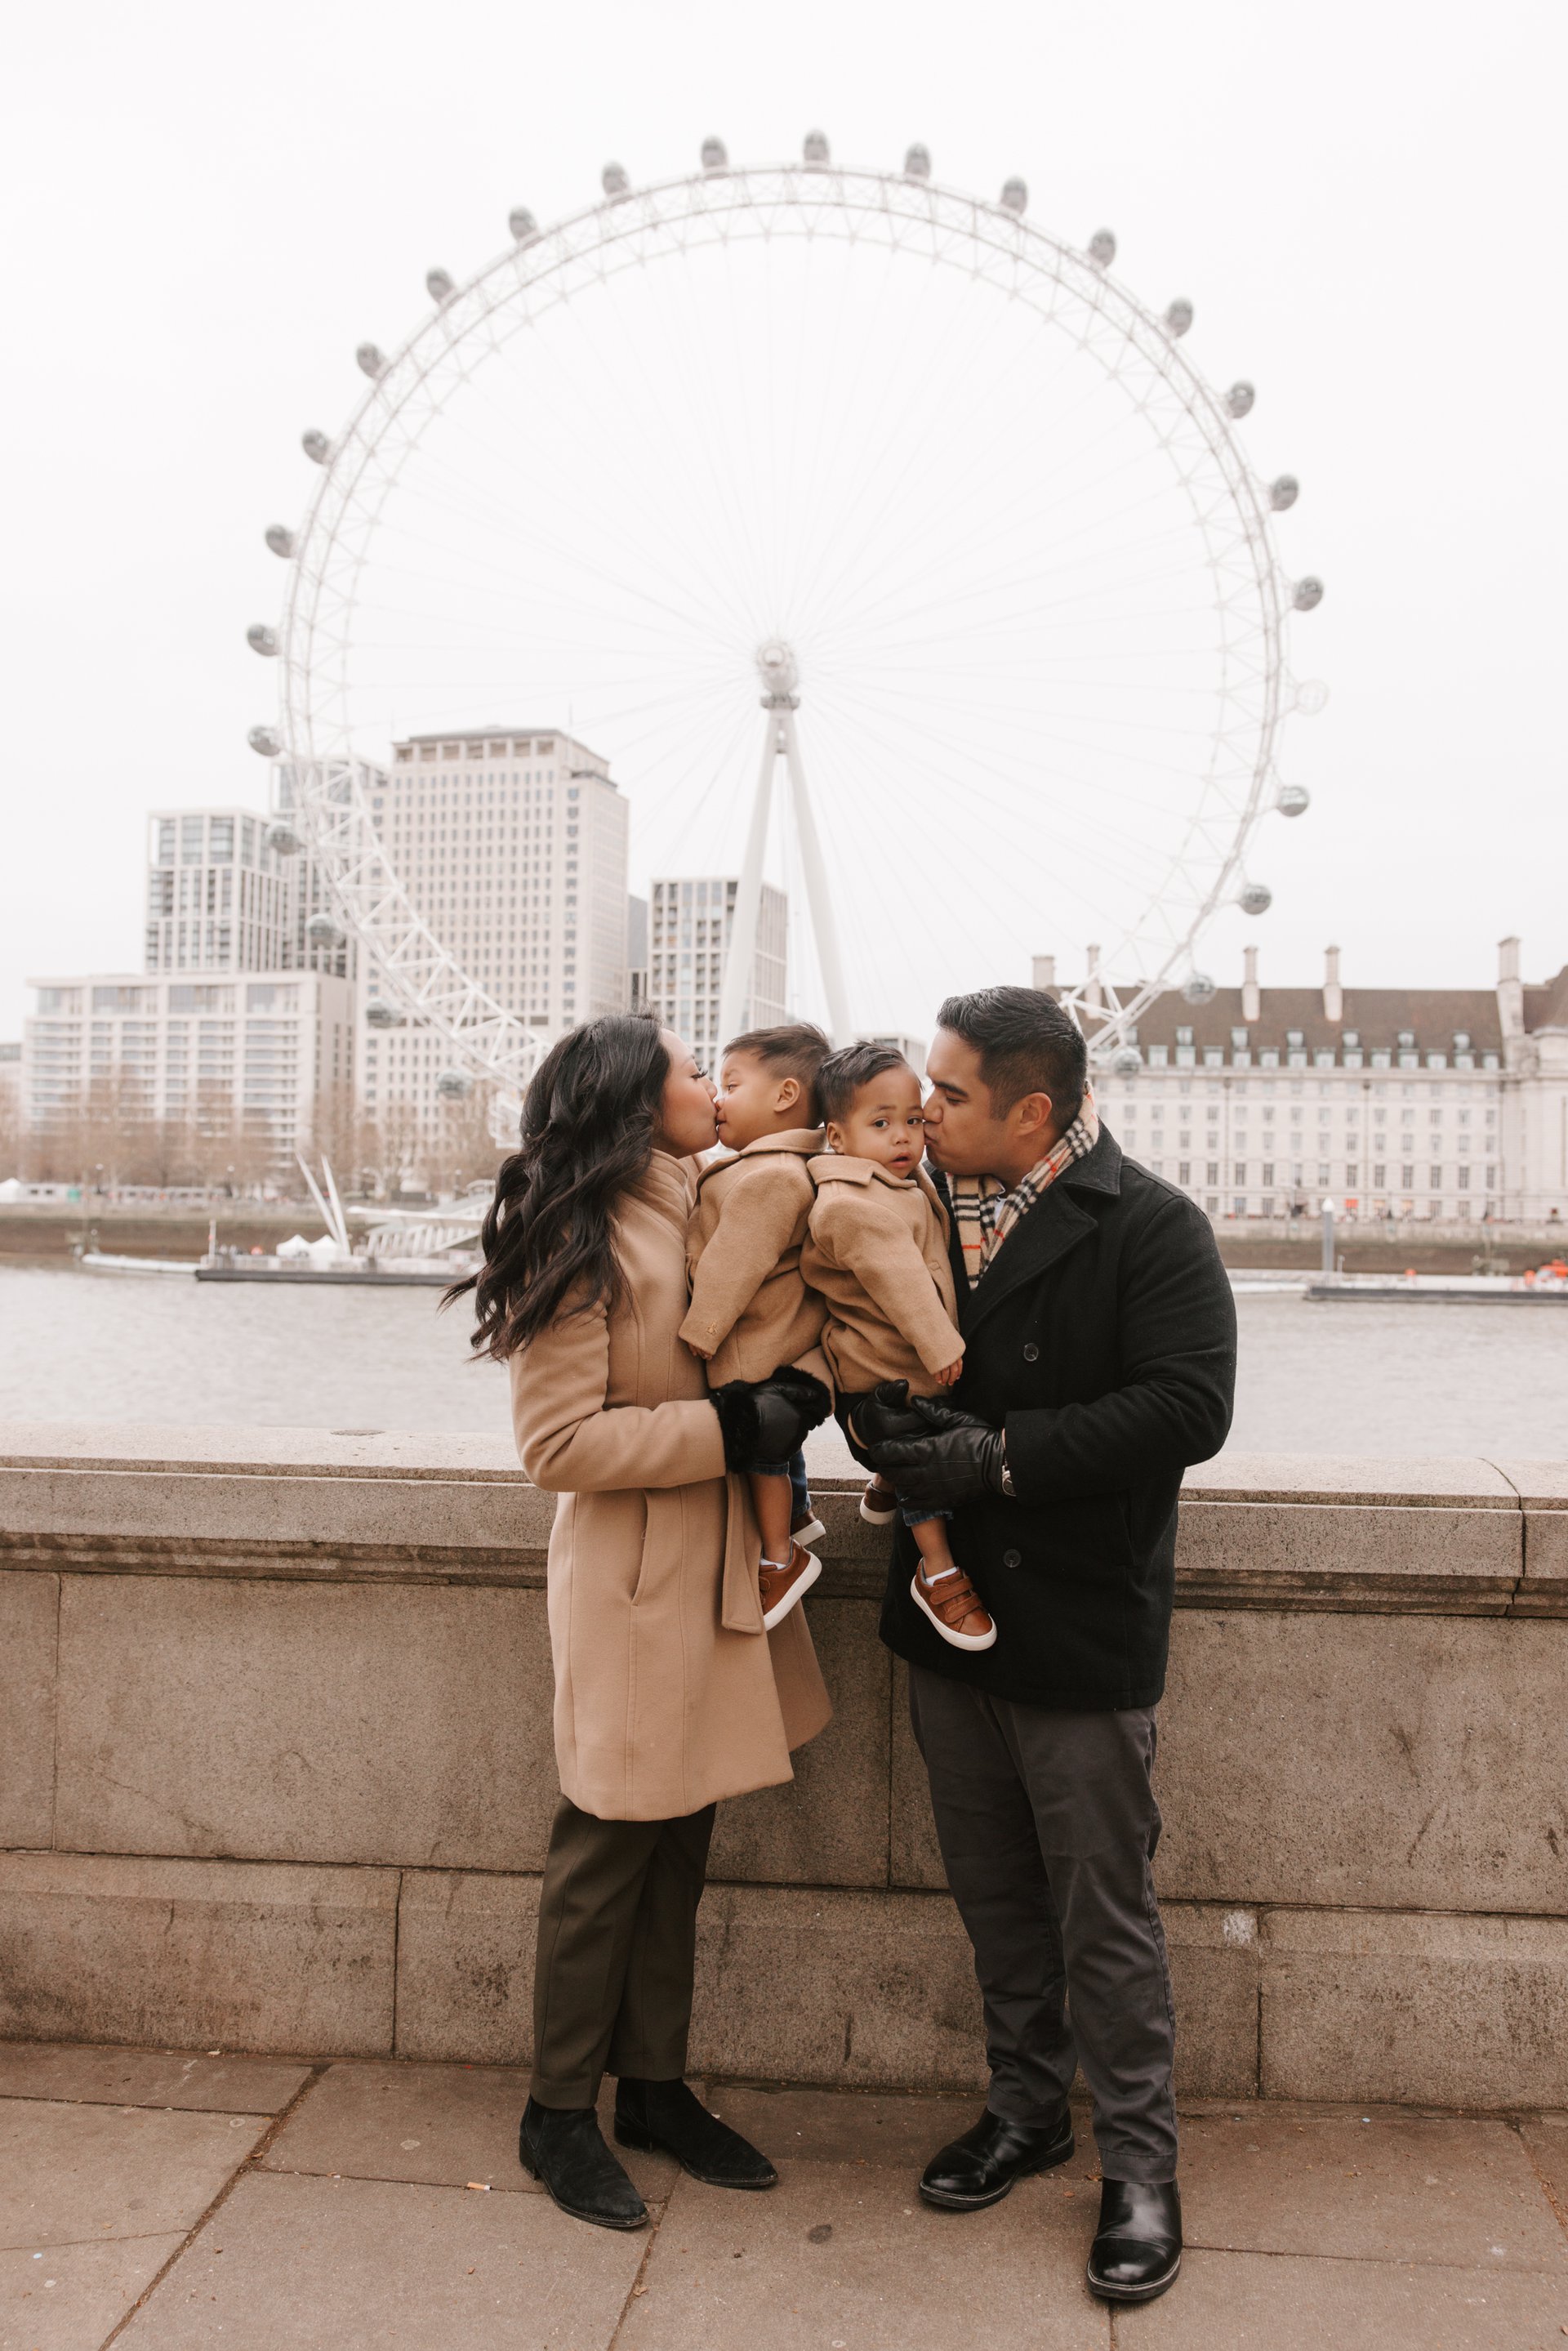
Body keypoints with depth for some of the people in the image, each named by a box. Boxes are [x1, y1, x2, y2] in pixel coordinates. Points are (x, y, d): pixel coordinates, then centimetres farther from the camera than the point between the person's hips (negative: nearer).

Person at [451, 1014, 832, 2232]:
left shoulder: (707, 1208, 9)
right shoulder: (581, 1239, -16)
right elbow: (560, 1443, -18)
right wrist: (733, 1428, -20)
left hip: (717, 1564, 8)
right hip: (633, 1577, -8)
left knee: (681, 1838, 17)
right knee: (610, 1848, 6)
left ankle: (655, 2087, 33)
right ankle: (559, 2113, 26)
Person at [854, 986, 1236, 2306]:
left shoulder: (1150, 1228, -11)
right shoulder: (920, 1211, 6)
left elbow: (1188, 1407, -21)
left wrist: (1002, 1455, -23)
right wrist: (889, 1424, -7)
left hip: (1082, 1629, -5)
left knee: (1104, 1913, 6)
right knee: (995, 1893, 19)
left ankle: (1140, 2168, 25)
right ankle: (1028, 2110, 39)